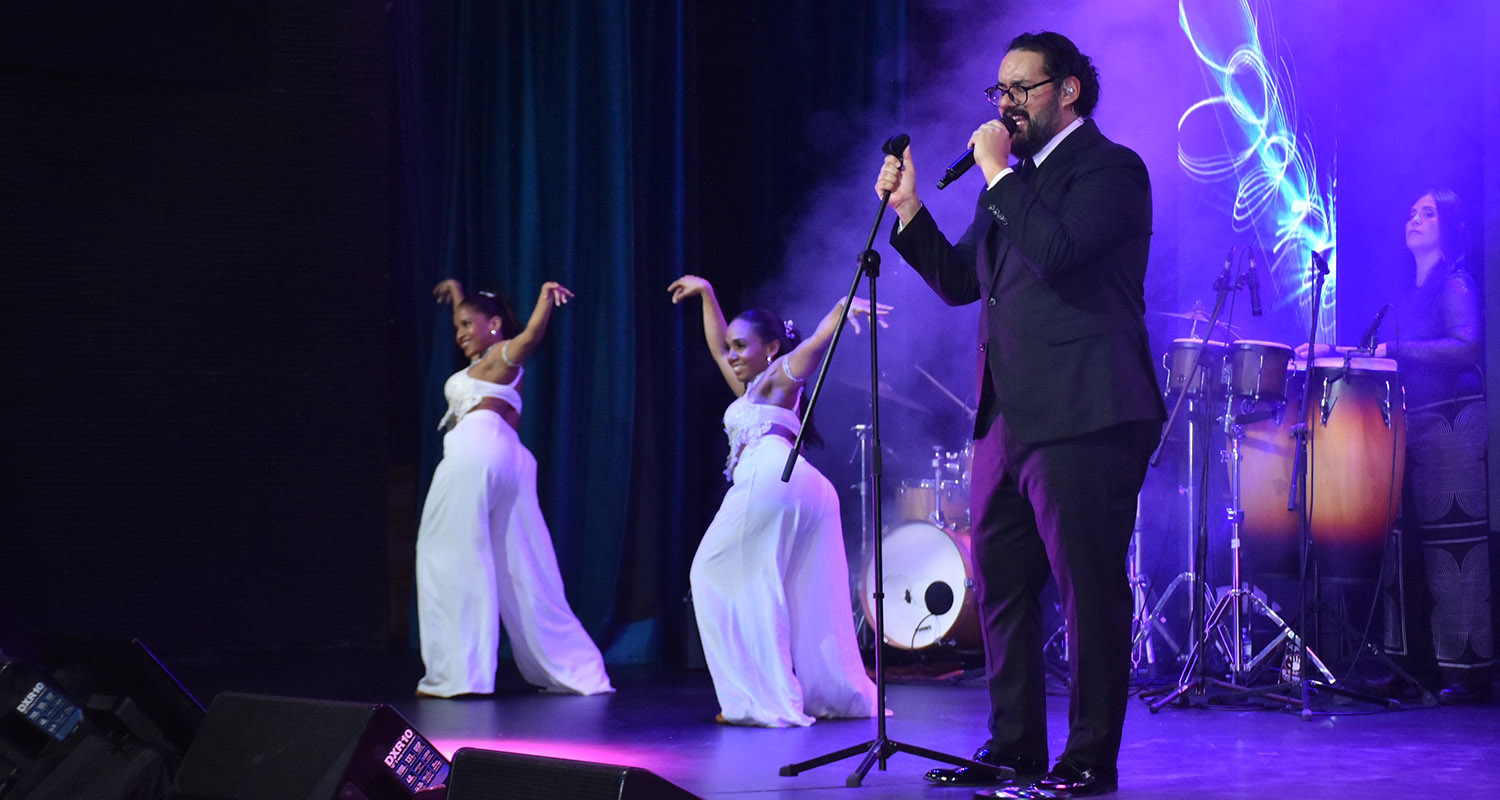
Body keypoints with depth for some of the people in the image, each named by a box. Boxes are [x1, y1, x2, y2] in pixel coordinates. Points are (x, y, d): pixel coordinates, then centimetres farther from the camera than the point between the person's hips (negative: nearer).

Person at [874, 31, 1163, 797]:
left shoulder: (1110, 168, -6)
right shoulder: (1013, 179, 20)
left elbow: (1058, 250, -23)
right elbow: (959, 281, 19)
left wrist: (998, 173, -15)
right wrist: (909, 210, 8)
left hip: (1082, 417, -9)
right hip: (1009, 417, 9)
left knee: (1089, 590, -5)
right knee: (1001, 586, 12)